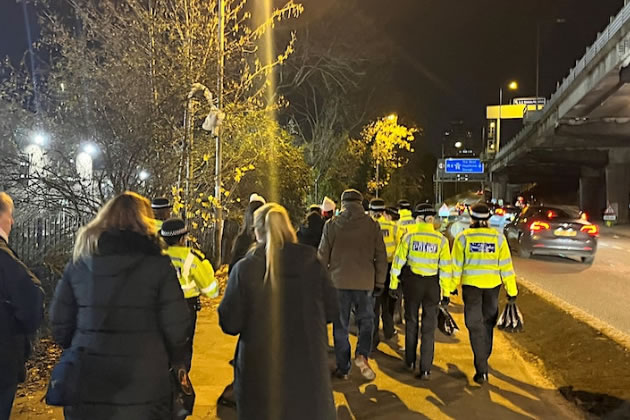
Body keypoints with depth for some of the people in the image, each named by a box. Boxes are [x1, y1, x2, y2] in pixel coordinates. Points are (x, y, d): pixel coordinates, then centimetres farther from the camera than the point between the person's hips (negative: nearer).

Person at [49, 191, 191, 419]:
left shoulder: (79, 262, 1)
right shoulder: (158, 265, -10)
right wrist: (174, 360, 8)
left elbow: (59, 321, 3)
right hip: (143, 383, -3)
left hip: (87, 381, 3)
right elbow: (175, 325, -11)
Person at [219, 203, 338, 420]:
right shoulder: (312, 264, -7)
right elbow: (331, 311, 1)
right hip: (308, 366, 2)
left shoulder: (244, 269, -12)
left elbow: (230, 324, -9)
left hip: (260, 371, -1)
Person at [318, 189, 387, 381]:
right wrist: (380, 282, 11)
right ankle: (362, 354, -5)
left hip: (338, 281, 0)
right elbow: (381, 256, 3)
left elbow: (323, 256, 1)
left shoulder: (331, 225, 0)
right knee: (366, 320, 17)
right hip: (364, 282, 0)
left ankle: (343, 368, 15)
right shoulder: (372, 225, 1)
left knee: (340, 326, 9)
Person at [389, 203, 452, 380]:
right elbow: (445, 267, -4)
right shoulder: (441, 239, -5)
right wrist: (446, 291, 3)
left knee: (411, 322, 17)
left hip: (412, 282, 0)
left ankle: (410, 362, 28)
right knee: (429, 327, 8)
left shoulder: (409, 236, -7)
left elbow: (399, 261, -6)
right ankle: (426, 369, 9)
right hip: (432, 283, 0)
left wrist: (394, 284, 3)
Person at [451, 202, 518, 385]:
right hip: (492, 284, 2)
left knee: (475, 326, 3)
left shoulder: (463, 237, -6)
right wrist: (511, 291, 5)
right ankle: (484, 358, 38)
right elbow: (506, 265, -1)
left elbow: (456, 265, -4)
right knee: (488, 323, 21)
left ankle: (482, 370, -1)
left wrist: (452, 286, 5)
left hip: (471, 284, -2)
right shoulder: (498, 237, -2)